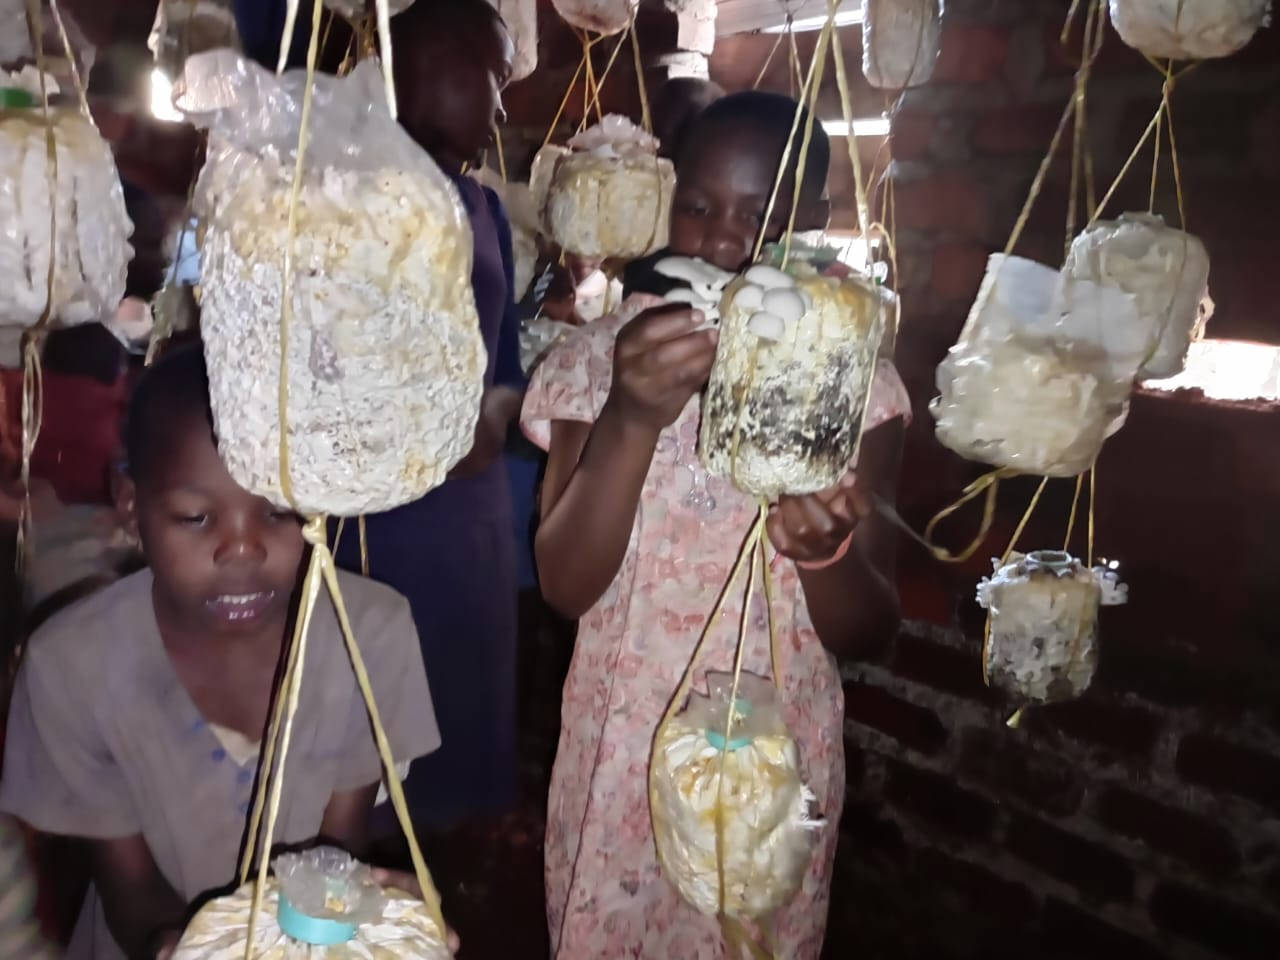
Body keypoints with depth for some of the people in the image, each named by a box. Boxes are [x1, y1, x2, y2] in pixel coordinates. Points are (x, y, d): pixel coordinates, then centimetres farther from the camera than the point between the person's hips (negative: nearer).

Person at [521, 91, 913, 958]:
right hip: (619, 754, 1)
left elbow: (869, 632, -8)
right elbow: (565, 586, -16)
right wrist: (633, 420, -30)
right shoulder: (601, 357, -7)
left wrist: (822, 549, -29)